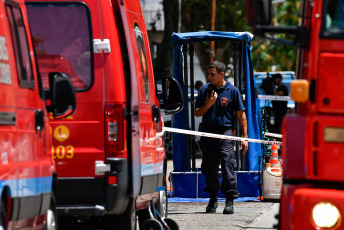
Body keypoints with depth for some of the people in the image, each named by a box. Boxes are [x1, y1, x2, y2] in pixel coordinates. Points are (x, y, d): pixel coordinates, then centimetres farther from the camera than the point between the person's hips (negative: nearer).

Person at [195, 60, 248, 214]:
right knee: (209, 168, 7)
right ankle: (213, 199, 24)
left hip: (225, 133, -3)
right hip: (208, 133, 3)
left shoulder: (232, 91, 2)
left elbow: (241, 115, 4)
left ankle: (230, 201, -9)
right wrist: (208, 104, -7)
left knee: (228, 166, -11)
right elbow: (197, 113, 12)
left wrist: (245, 137, 0)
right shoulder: (204, 90, 9)